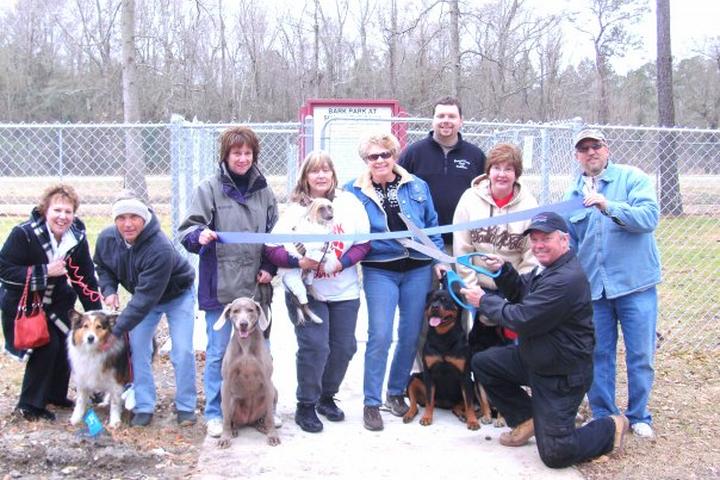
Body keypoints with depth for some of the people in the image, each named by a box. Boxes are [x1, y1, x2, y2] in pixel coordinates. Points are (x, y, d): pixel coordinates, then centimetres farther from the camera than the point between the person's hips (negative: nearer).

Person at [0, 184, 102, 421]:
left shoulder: (77, 237, -8)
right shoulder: (23, 233, -24)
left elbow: (85, 277, -3)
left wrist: (95, 312, -7)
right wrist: (44, 271, -31)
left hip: (56, 301, 5)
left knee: (67, 343, 0)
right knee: (46, 344, -17)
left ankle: (56, 394, 24)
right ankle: (30, 404, 0)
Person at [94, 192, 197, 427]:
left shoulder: (160, 249, -40)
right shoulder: (106, 238, -20)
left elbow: (145, 297, -39)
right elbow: (102, 266, 4)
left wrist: (117, 330, -38)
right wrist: (109, 290, -16)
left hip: (178, 295, -5)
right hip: (143, 297, 5)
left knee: (183, 351, -10)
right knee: (137, 349, -2)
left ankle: (186, 407, 5)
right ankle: (144, 407, 8)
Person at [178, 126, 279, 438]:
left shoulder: (263, 191, 8)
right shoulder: (209, 188, -2)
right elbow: (187, 230, -4)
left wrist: (269, 267, 2)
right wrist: (199, 235, -26)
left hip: (256, 286, 4)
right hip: (220, 286, -4)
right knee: (218, 352, 3)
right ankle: (215, 413, 16)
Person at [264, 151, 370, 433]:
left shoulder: (349, 203, 1)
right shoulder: (294, 209, -2)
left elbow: (364, 244, 0)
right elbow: (272, 248, -6)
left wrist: (340, 263, -16)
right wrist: (298, 262, -24)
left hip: (344, 291, 3)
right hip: (306, 291, -3)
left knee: (343, 347, 7)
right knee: (314, 346, -12)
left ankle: (327, 397, 30)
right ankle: (305, 406, 7)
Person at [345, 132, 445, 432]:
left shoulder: (417, 187, 7)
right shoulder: (355, 191, 2)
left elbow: (432, 225, 13)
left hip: (418, 269, 3)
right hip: (379, 271, -3)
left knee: (411, 335, 8)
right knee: (380, 336, -10)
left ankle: (396, 391, 27)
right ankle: (371, 403, 2)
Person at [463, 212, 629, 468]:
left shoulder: (567, 279, -29)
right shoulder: (546, 267, 4)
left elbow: (521, 319, -28)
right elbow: (520, 294, 16)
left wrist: (483, 301, -15)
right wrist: (503, 271, -4)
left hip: (562, 375, -10)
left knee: (555, 454, -7)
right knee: (481, 362, 5)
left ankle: (610, 428, 18)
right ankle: (527, 419, 18)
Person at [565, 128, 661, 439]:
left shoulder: (632, 178, -2)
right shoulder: (574, 194, 11)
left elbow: (649, 217, -18)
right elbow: (568, 244, 17)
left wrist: (608, 206, -29)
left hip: (635, 284, -4)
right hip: (593, 286, 4)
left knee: (640, 355, 4)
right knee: (598, 355, 9)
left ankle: (638, 416, 21)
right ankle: (603, 416, 23)